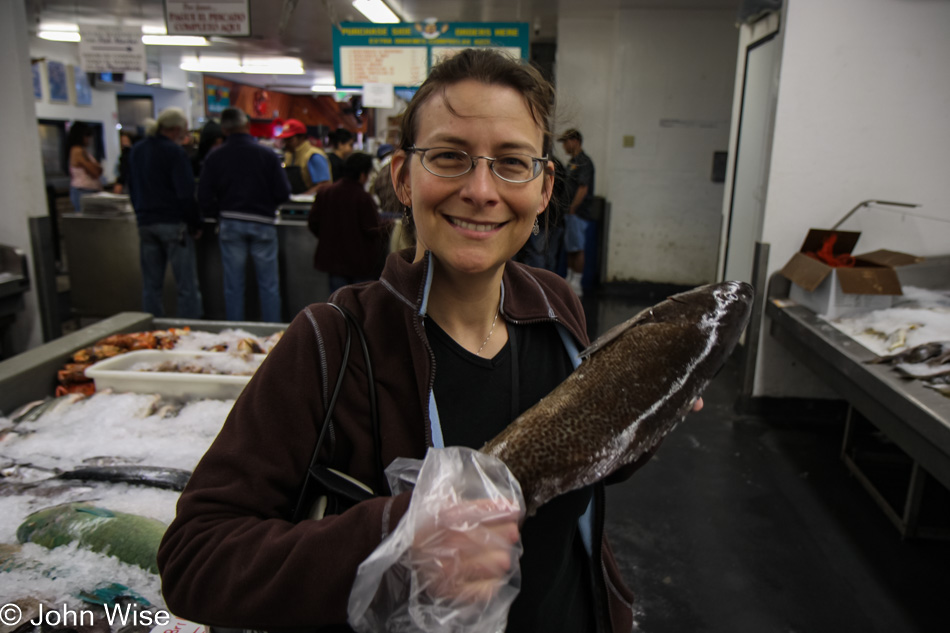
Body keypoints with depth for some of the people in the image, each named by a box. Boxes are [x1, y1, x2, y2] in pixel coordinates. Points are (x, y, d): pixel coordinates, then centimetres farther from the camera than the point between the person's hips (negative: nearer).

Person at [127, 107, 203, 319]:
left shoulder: (137, 150, 13)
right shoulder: (175, 152, -10)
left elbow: (132, 189, 19)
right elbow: (186, 194, -14)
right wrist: (196, 224, -6)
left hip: (145, 222, 7)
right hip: (173, 223, -7)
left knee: (151, 285, 11)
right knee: (187, 286, -3)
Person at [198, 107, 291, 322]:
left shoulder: (214, 157, -1)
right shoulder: (267, 154, -5)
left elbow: (204, 197, -1)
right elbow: (283, 193, -6)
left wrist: (220, 215, 16)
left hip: (230, 224, 1)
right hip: (263, 223, -1)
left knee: (233, 286, 9)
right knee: (269, 285, 6)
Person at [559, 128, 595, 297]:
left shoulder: (584, 162, -11)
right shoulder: (572, 161, 18)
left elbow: (583, 189, -18)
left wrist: (571, 209, -17)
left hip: (578, 213, -9)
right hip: (569, 213, 9)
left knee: (577, 248, -5)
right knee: (569, 248, 12)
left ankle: (576, 284, 0)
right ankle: (570, 280, 19)